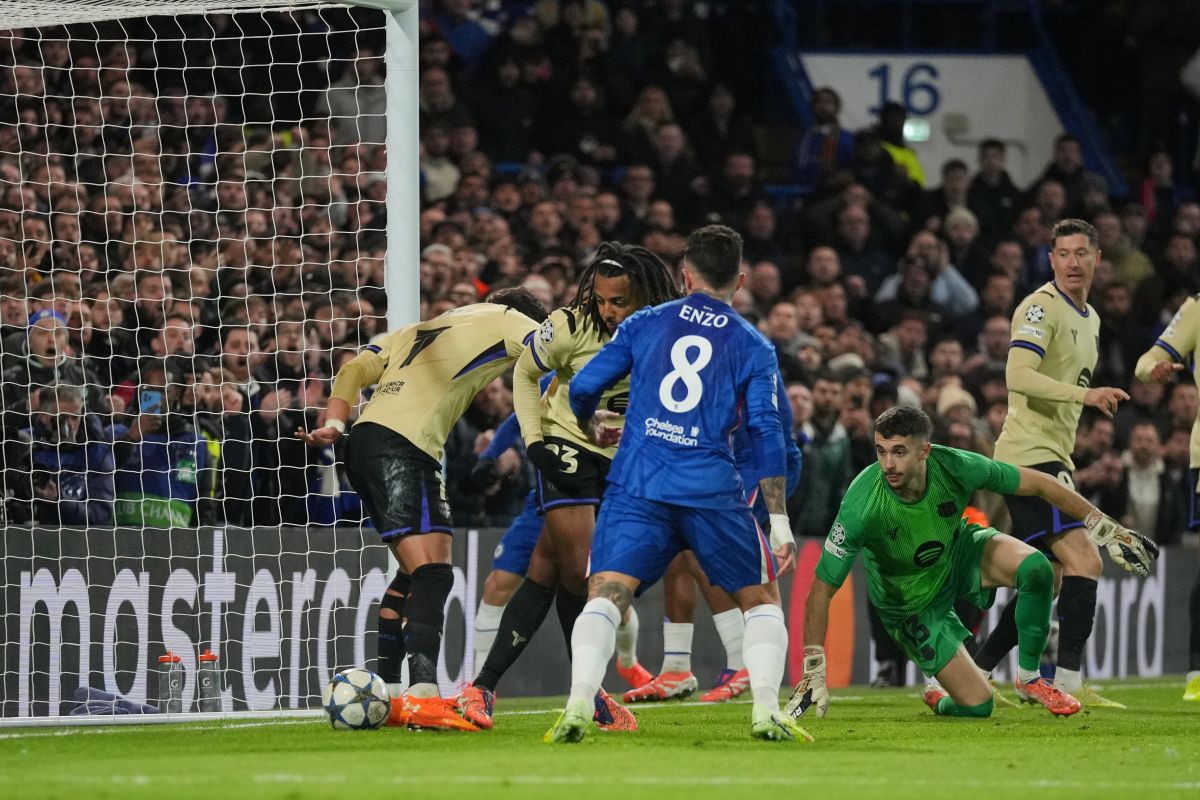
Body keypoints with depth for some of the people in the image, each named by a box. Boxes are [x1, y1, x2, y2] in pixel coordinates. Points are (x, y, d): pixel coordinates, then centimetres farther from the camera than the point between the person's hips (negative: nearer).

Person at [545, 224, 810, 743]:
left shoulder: (645, 325, 11)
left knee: (605, 596, -6)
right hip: (712, 489, 0)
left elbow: (582, 389, 11)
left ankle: (578, 706, -27)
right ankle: (766, 710, 2)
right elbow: (766, 434, 0)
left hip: (637, 484, 0)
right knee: (761, 598, 16)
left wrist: (592, 430, 34)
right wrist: (779, 522, 1)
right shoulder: (753, 348, 8)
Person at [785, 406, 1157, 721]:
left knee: (1035, 567, -27)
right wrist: (814, 669, -35)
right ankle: (940, 700, 31)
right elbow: (822, 588, -30)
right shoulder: (862, 506, -37)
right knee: (977, 705, -9)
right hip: (911, 603, -3)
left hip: (958, 553, 3)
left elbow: (1037, 484, -14)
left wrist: (1104, 528, -12)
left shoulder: (954, 467, -29)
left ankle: (1029, 678, -3)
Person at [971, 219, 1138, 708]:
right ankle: (1069, 682, -19)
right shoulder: (1042, 307, -11)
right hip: (1029, 453, -10)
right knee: (1084, 563, -18)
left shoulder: (1089, 318, 19)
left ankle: (974, 674, 16)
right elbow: (1018, 375, -24)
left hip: (1052, 459, 10)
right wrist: (1084, 393, -34)